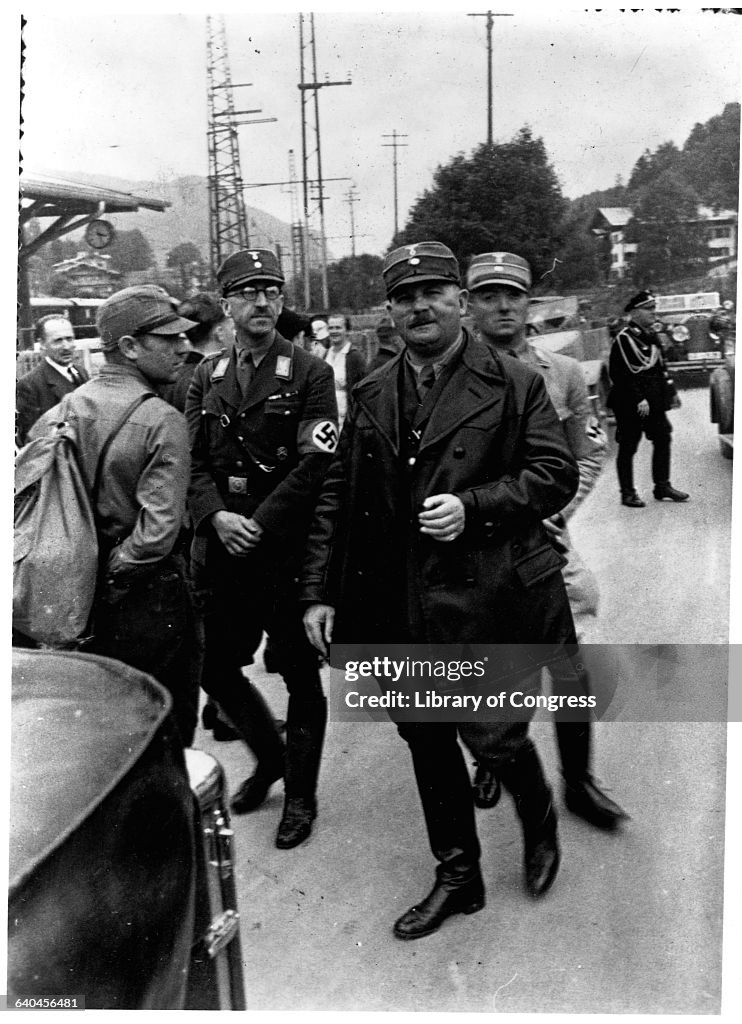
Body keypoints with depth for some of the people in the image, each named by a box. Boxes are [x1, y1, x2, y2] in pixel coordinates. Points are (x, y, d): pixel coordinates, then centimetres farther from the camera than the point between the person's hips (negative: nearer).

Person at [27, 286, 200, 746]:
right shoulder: (163, 420, -16)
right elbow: (159, 528, -24)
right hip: (147, 598, -6)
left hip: (79, 599, 6)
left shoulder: (64, 409, 2)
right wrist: (114, 574, -11)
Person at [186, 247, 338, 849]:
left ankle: (301, 793, 26)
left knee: (302, 678, 7)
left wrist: (259, 526, -17)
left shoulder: (309, 373, -5)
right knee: (215, 666, 12)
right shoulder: (208, 375, 10)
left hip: (288, 549, -4)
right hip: (221, 549, 5)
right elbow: (193, 459, 5)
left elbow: (314, 466, -13)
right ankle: (270, 756, 38)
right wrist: (216, 516, -12)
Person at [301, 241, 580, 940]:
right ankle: (457, 876, 34)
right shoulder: (370, 396, 10)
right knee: (425, 739, 13)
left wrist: (474, 505, -17)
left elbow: (556, 474, -4)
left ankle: (540, 825, 37)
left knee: (494, 736, 1)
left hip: (490, 595, -4)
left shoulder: (514, 384, -1)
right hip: (400, 602, 5)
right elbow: (336, 497, 9)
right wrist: (318, 590, 3)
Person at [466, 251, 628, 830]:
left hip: (545, 539, 1)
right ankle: (491, 761, 36)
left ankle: (578, 781, 20)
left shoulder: (564, 373, 3)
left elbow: (589, 454, 9)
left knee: (572, 663, 1)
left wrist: (557, 511, -3)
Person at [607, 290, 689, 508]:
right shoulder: (624, 339, -14)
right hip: (630, 405, -8)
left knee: (663, 438, 9)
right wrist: (639, 400, -21)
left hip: (654, 402, 8)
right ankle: (628, 493, 9)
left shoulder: (650, 335, 13)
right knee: (627, 447, 1)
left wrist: (664, 397, 12)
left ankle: (662, 486, 20)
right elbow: (621, 375, -19)